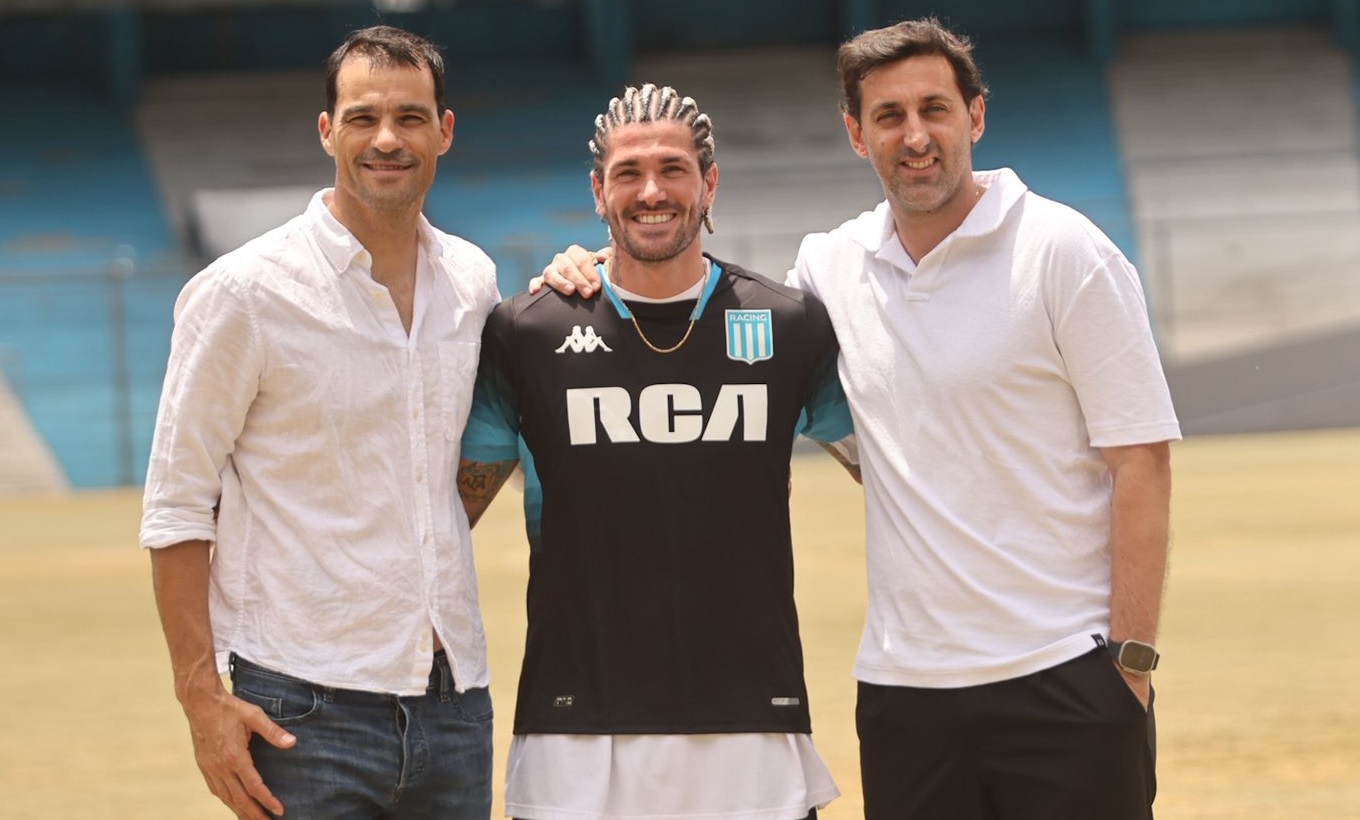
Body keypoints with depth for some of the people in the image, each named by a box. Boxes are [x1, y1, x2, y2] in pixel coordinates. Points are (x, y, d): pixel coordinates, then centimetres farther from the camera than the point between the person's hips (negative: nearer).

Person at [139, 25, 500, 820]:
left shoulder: (472, 280, 9)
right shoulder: (243, 292, -6)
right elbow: (178, 509, -5)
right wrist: (202, 696, -12)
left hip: (456, 696, 5)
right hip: (309, 709, -5)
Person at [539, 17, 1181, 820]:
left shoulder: (1063, 253, -4)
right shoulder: (830, 266, 7)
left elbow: (1140, 458, -6)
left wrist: (1132, 658, -12)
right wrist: (606, 277, 6)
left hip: (1063, 676, -4)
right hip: (904, 685, 4)